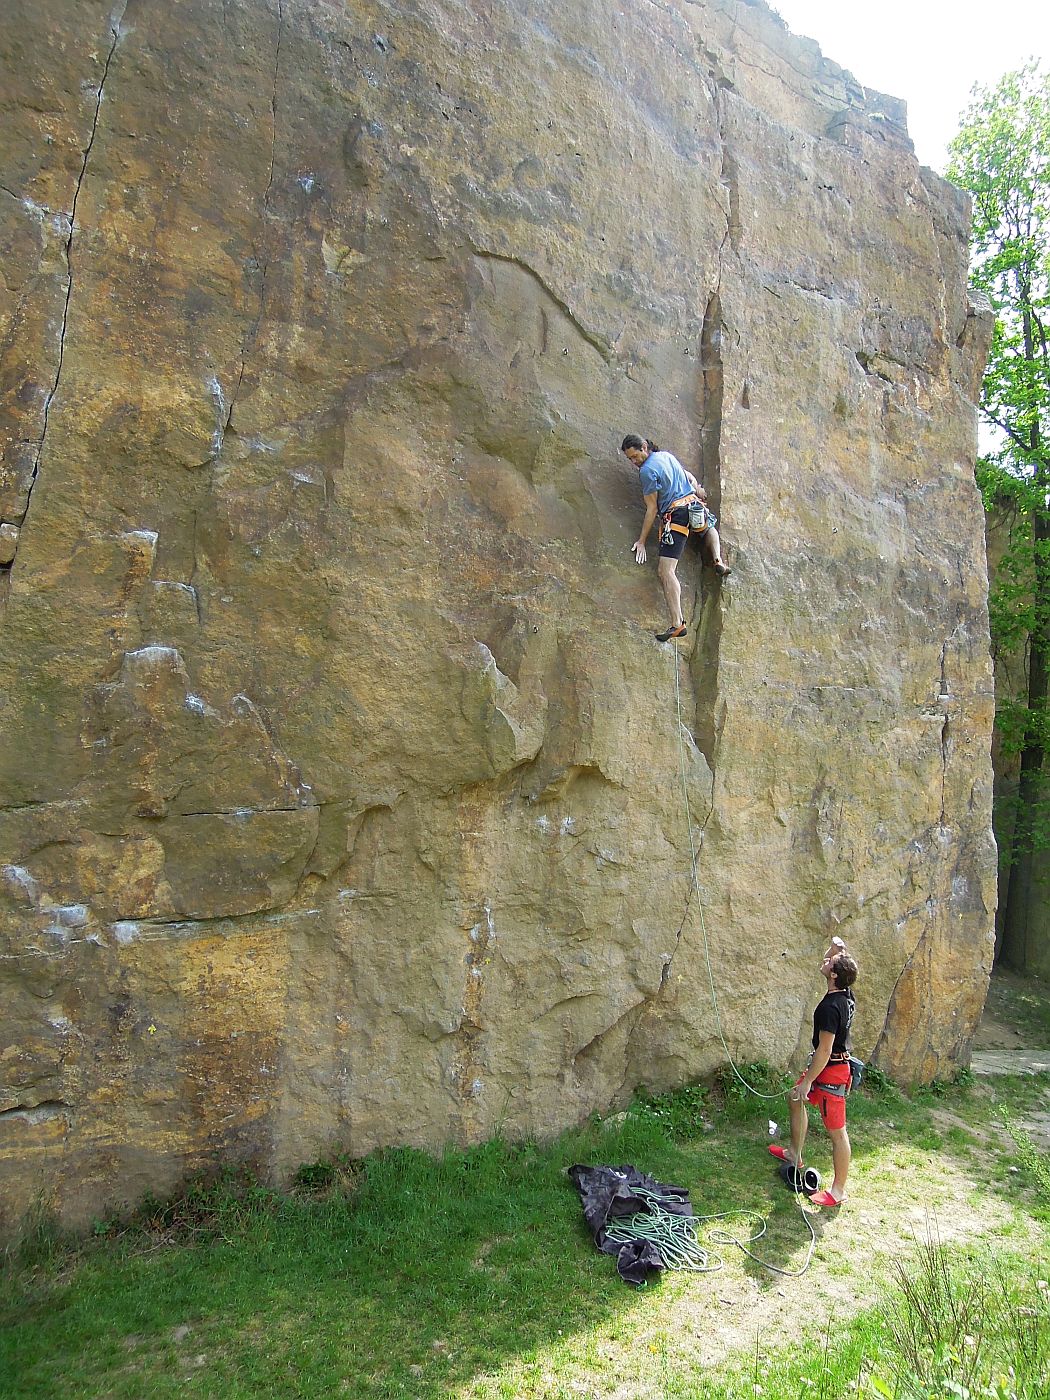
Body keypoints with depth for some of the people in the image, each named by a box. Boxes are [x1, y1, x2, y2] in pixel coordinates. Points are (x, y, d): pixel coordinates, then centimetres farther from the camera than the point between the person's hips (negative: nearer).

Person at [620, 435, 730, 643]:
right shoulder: (667, 455, 15)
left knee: (665, 571, -13)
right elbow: (690, 479, 28)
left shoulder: (647, 471, -8)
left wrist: (642, 541, -3)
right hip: (693, 503, 8)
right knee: (709, 526, 44)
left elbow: (652, 510, -8)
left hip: (675, 516, -8)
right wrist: (699, 493, 45)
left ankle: (677, 623, -21)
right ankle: (718, 560, 19)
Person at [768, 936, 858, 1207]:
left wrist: (807, 1081, -18)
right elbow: (826, 968, 18)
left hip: (831, 1071, -10)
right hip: (834, 1063, 10)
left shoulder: (830, 1007, -29)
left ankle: (838, 1191, 14)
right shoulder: (846, 993, -3)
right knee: (794, 1099, 24)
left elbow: (824, 1050, -26)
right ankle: (795, 1155, 38)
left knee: (836, 1131, 2)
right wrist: (835, 948, 0)